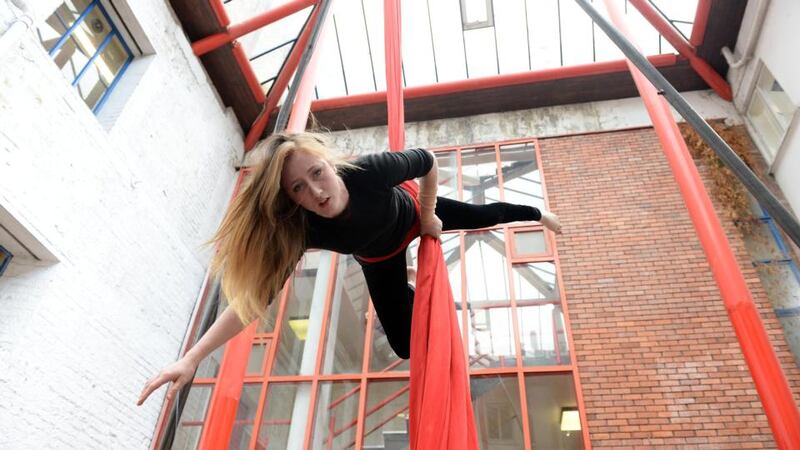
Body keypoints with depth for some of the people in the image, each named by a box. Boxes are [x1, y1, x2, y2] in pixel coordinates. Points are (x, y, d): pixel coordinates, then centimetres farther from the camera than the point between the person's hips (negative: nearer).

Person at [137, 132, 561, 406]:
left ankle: (534, 212, 54)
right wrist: (191, 358, -40)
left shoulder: (370, 171, -43)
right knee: (405, 344, 3)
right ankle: (413, 293, 37)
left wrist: (428, 214, -15)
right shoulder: (299, 229, -38)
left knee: (484, 215, 19)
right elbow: (255, 294, -35)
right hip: (380, 259, 1)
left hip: (413, 213, -1)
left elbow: (427, 160, -24)